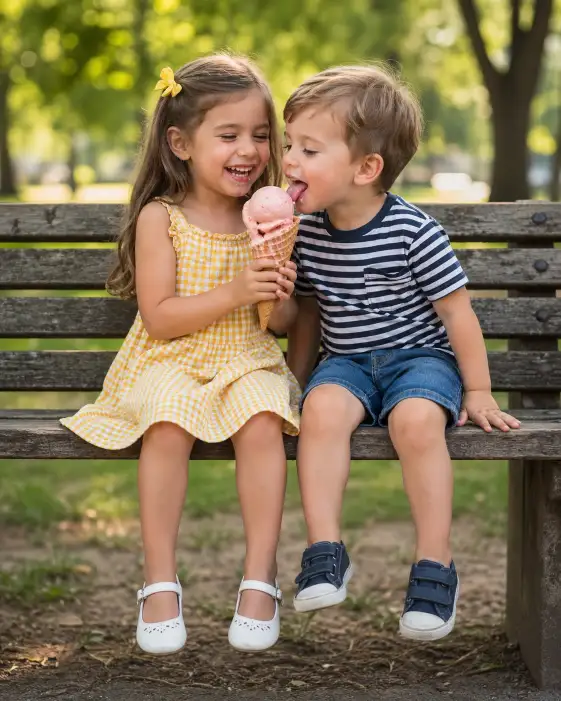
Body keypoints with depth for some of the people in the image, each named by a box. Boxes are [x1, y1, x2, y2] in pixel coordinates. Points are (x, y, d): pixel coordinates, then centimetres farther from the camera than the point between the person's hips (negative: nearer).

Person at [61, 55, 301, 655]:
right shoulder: (160, 217, -2)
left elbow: (280, 325, 12)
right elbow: (158, 317, -9)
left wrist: (280, 296, -11)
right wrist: (233, 294, -19)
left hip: (247, 362, 2)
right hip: (172, 362, -2)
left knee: (261, 421, -30)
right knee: (168, 424, -33)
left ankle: (259, 577, -22)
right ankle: (160, 582, -21)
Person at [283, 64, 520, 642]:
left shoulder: (413, 233, -15)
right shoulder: (308, 233, 0)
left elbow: (457, 312, -8)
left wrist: (478, 393, -5)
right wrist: (294, 383, 16)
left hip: (419, 355, -4)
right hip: (346, 361, 4)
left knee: (416, 419, -35)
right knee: (323, 406, -30)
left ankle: (435, 565, -23)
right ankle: (325, 553, -26)